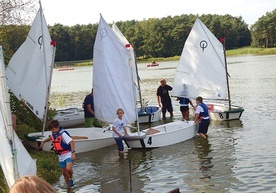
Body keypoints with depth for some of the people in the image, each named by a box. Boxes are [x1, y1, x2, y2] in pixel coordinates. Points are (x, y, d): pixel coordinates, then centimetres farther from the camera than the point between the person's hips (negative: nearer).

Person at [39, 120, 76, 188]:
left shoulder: (63, 134, -21)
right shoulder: (54, 134, 3)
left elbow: (71, 142, -28)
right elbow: (51, 137, 29)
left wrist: (73, 153, -37)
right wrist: (43, 141, 32)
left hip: (67, 154, -8)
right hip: (61, 156, 8)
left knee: (68, 169, -29)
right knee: (64, 173, 11)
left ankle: (71, 179, 1)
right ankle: (69, 187, 24)